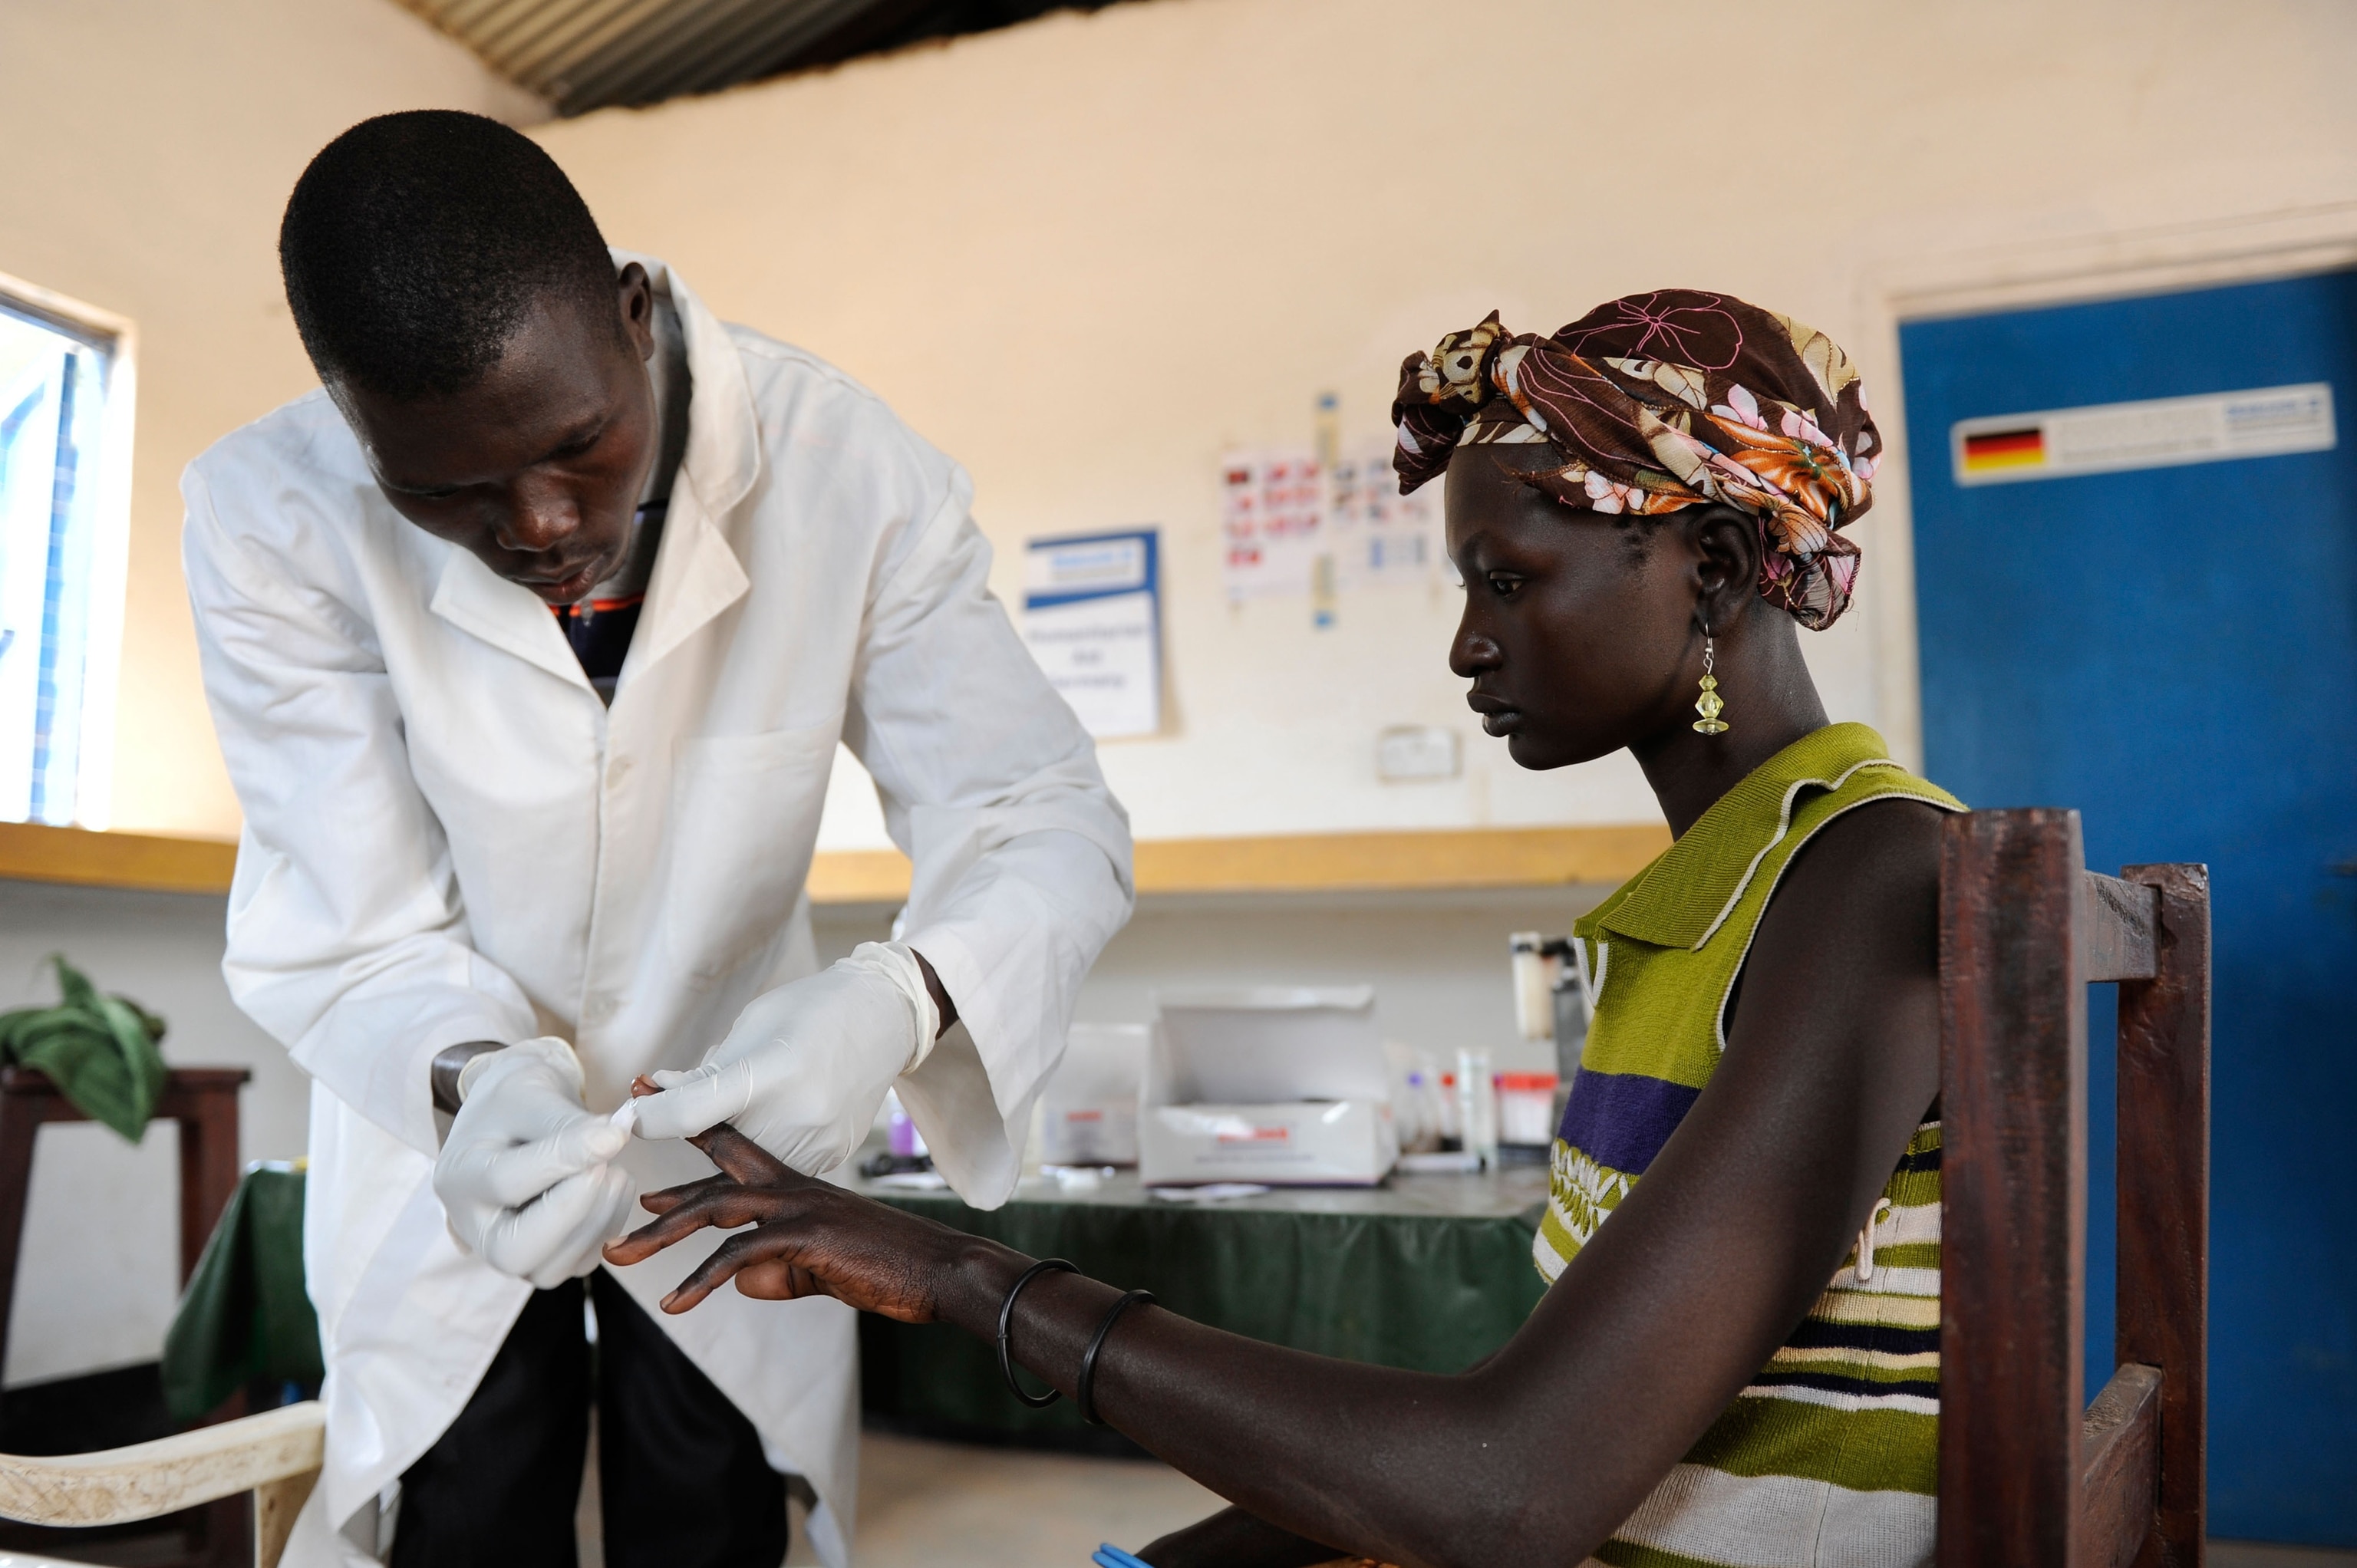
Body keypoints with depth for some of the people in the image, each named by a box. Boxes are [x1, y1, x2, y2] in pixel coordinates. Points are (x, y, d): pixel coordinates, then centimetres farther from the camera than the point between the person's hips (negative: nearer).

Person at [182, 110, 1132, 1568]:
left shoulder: (846, 466, -25)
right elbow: (356, 932, -21)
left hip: (733, 1119, 1)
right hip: (448, 1129, 0)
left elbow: (1046, 817, -22)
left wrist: (895, 1001, -43)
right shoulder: (273, 518, -24)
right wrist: (480, 1079, -43)